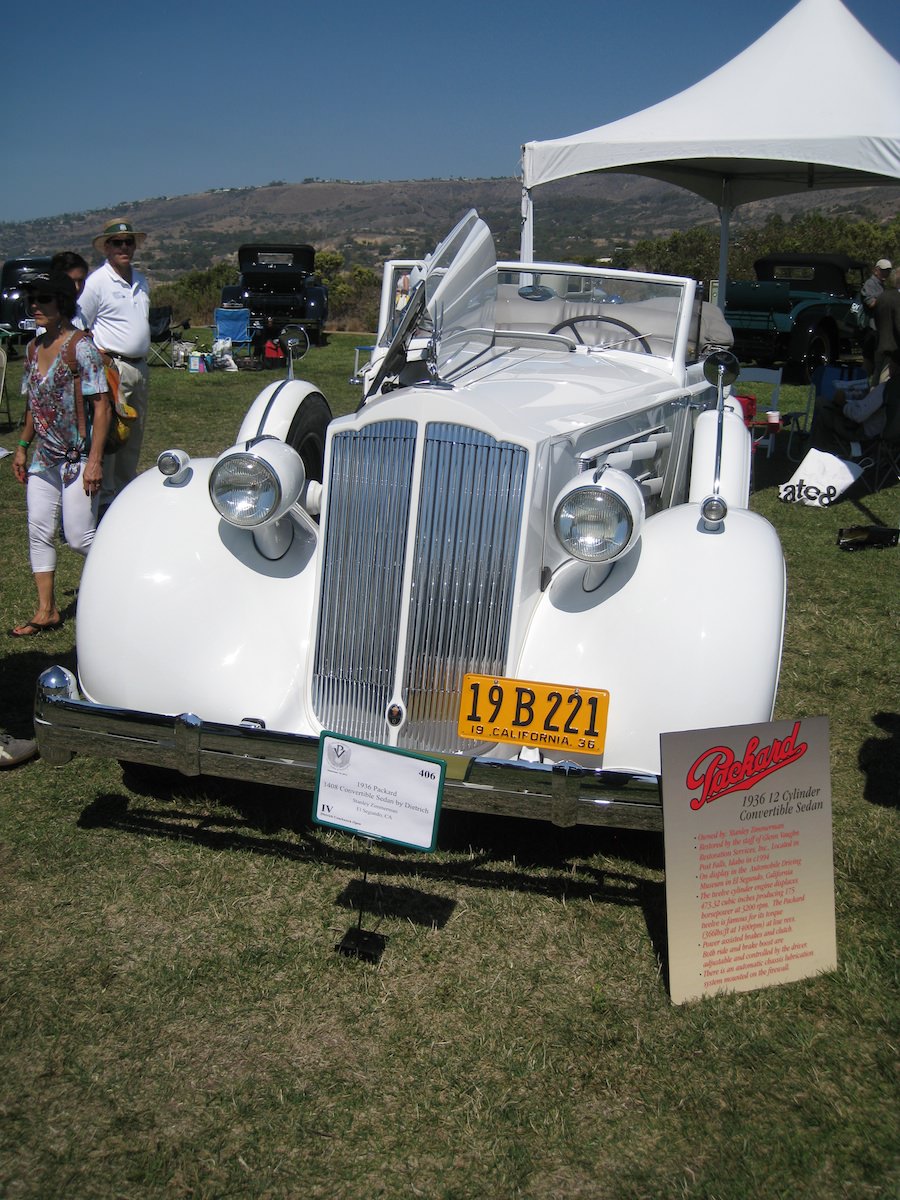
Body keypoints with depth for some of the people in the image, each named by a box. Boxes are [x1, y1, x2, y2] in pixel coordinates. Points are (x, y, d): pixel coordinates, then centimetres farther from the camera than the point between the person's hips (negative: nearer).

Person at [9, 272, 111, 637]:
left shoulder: (80, 347, -13)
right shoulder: (34, 348, 10)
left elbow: (101, 406, -16)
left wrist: (94, 460, -20)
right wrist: (22, 447, 17)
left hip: (78, 457, -7)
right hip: (44, 457, 7)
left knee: (79, 538, -6)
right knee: (38, 531, 6)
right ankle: (46, 611, 15)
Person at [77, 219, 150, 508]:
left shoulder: (140, 281, 15)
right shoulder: (96, 282, -9)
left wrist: (142, 358, 14)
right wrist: (99, 356, -15)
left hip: (140, 367, 8)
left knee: (134, 435, 14)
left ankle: (126, 492, 25)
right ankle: (105, 497, -2)